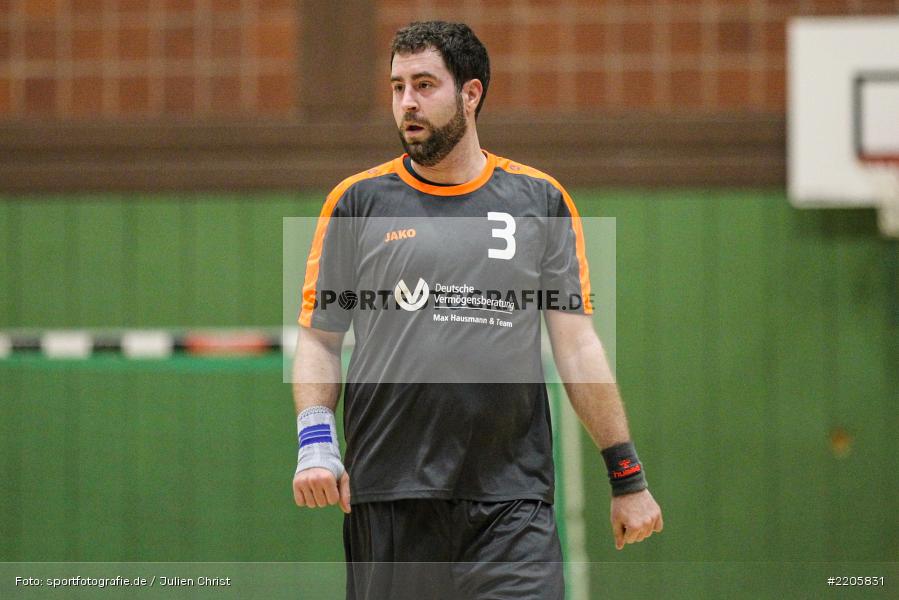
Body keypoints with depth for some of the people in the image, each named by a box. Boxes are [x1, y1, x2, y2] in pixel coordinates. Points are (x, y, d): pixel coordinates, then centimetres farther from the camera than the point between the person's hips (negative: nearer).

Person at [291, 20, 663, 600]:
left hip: (513, 502, 0)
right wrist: (316, 439, -8)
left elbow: (577, 345, 8)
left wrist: (627, 476, 4)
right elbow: (319, 340, 9)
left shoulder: (541, 201, 9)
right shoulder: (358, 202, 8)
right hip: (387, 497, 0)